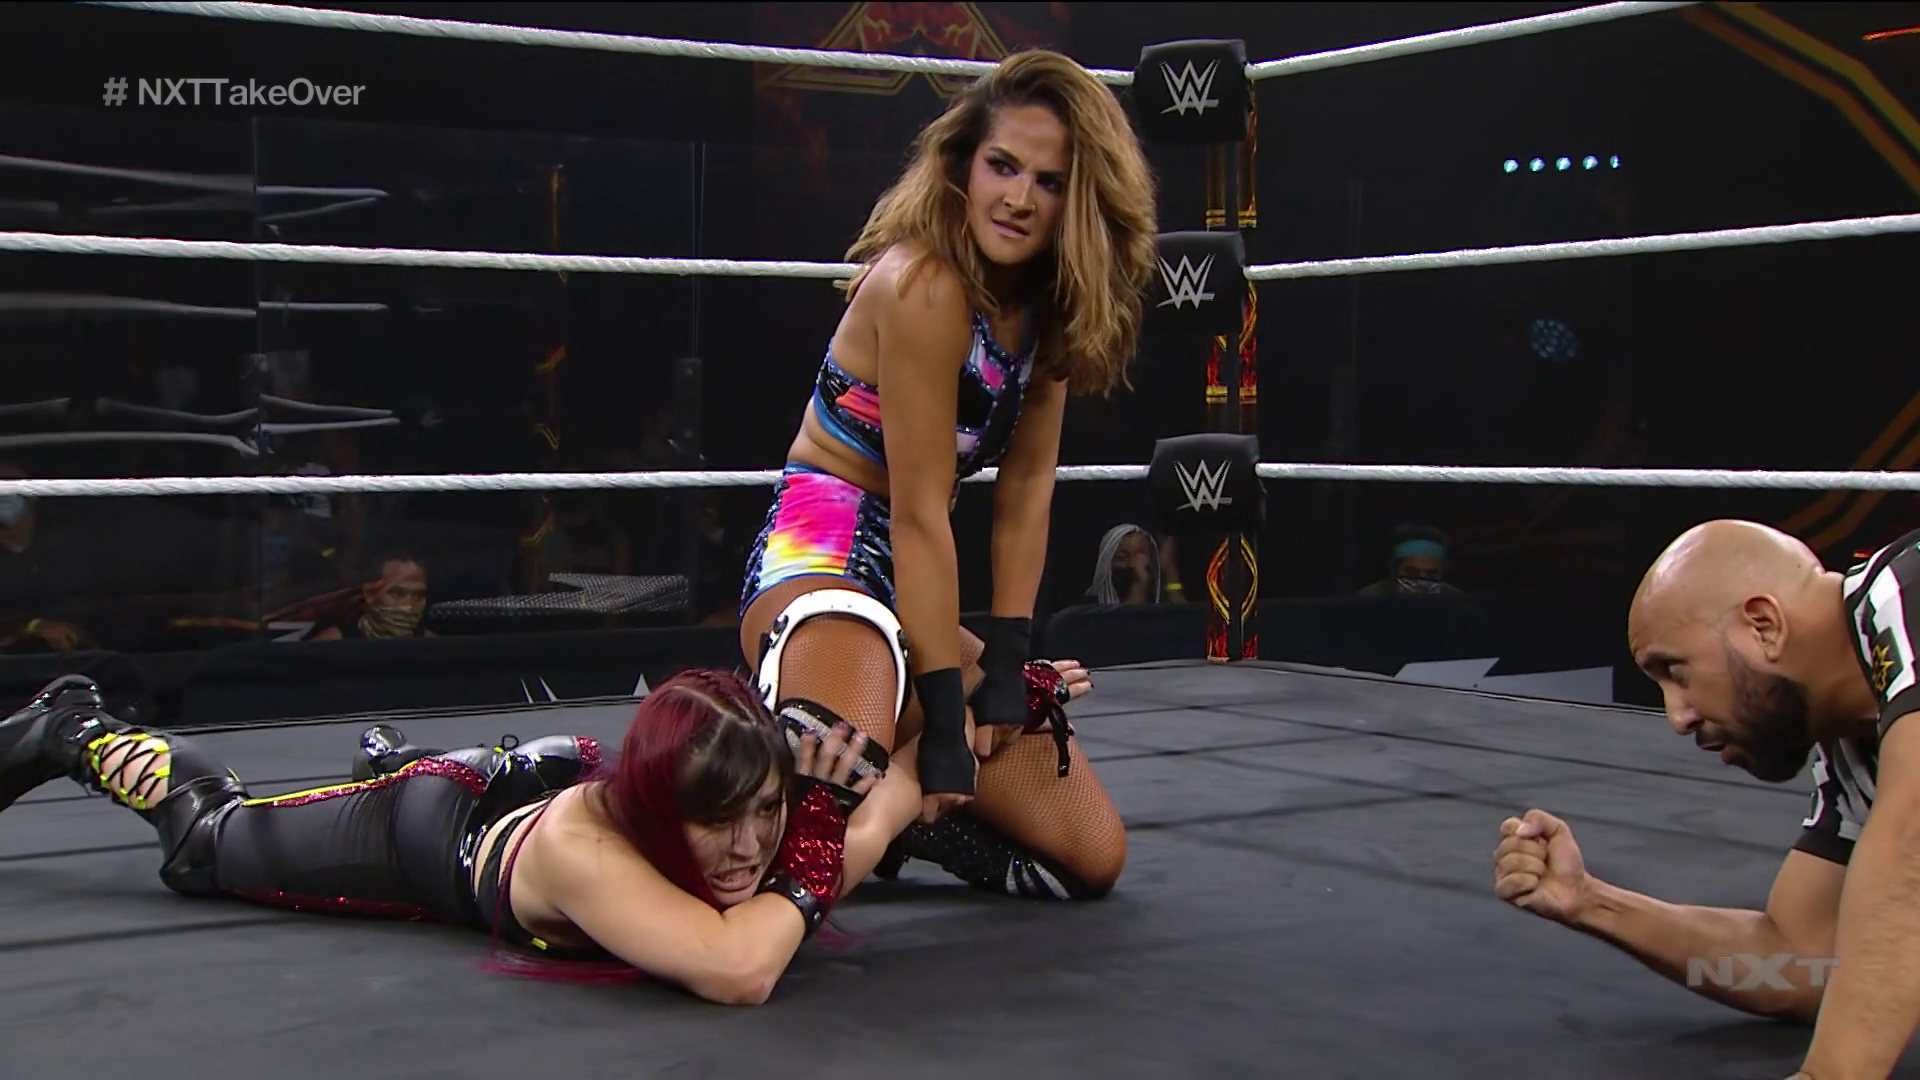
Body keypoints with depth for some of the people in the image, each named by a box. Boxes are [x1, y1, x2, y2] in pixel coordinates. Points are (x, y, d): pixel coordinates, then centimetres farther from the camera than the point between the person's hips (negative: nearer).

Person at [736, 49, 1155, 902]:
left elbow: (1025, 487, 6)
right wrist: (945, 713, -17)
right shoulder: (922, 284, -18)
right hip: (820, 564, -9)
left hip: (916, 595, 9)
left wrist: (1007, 664, 0)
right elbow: (920, 515, -18)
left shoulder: (1046, 303, 7)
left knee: (1091, 858, 7)